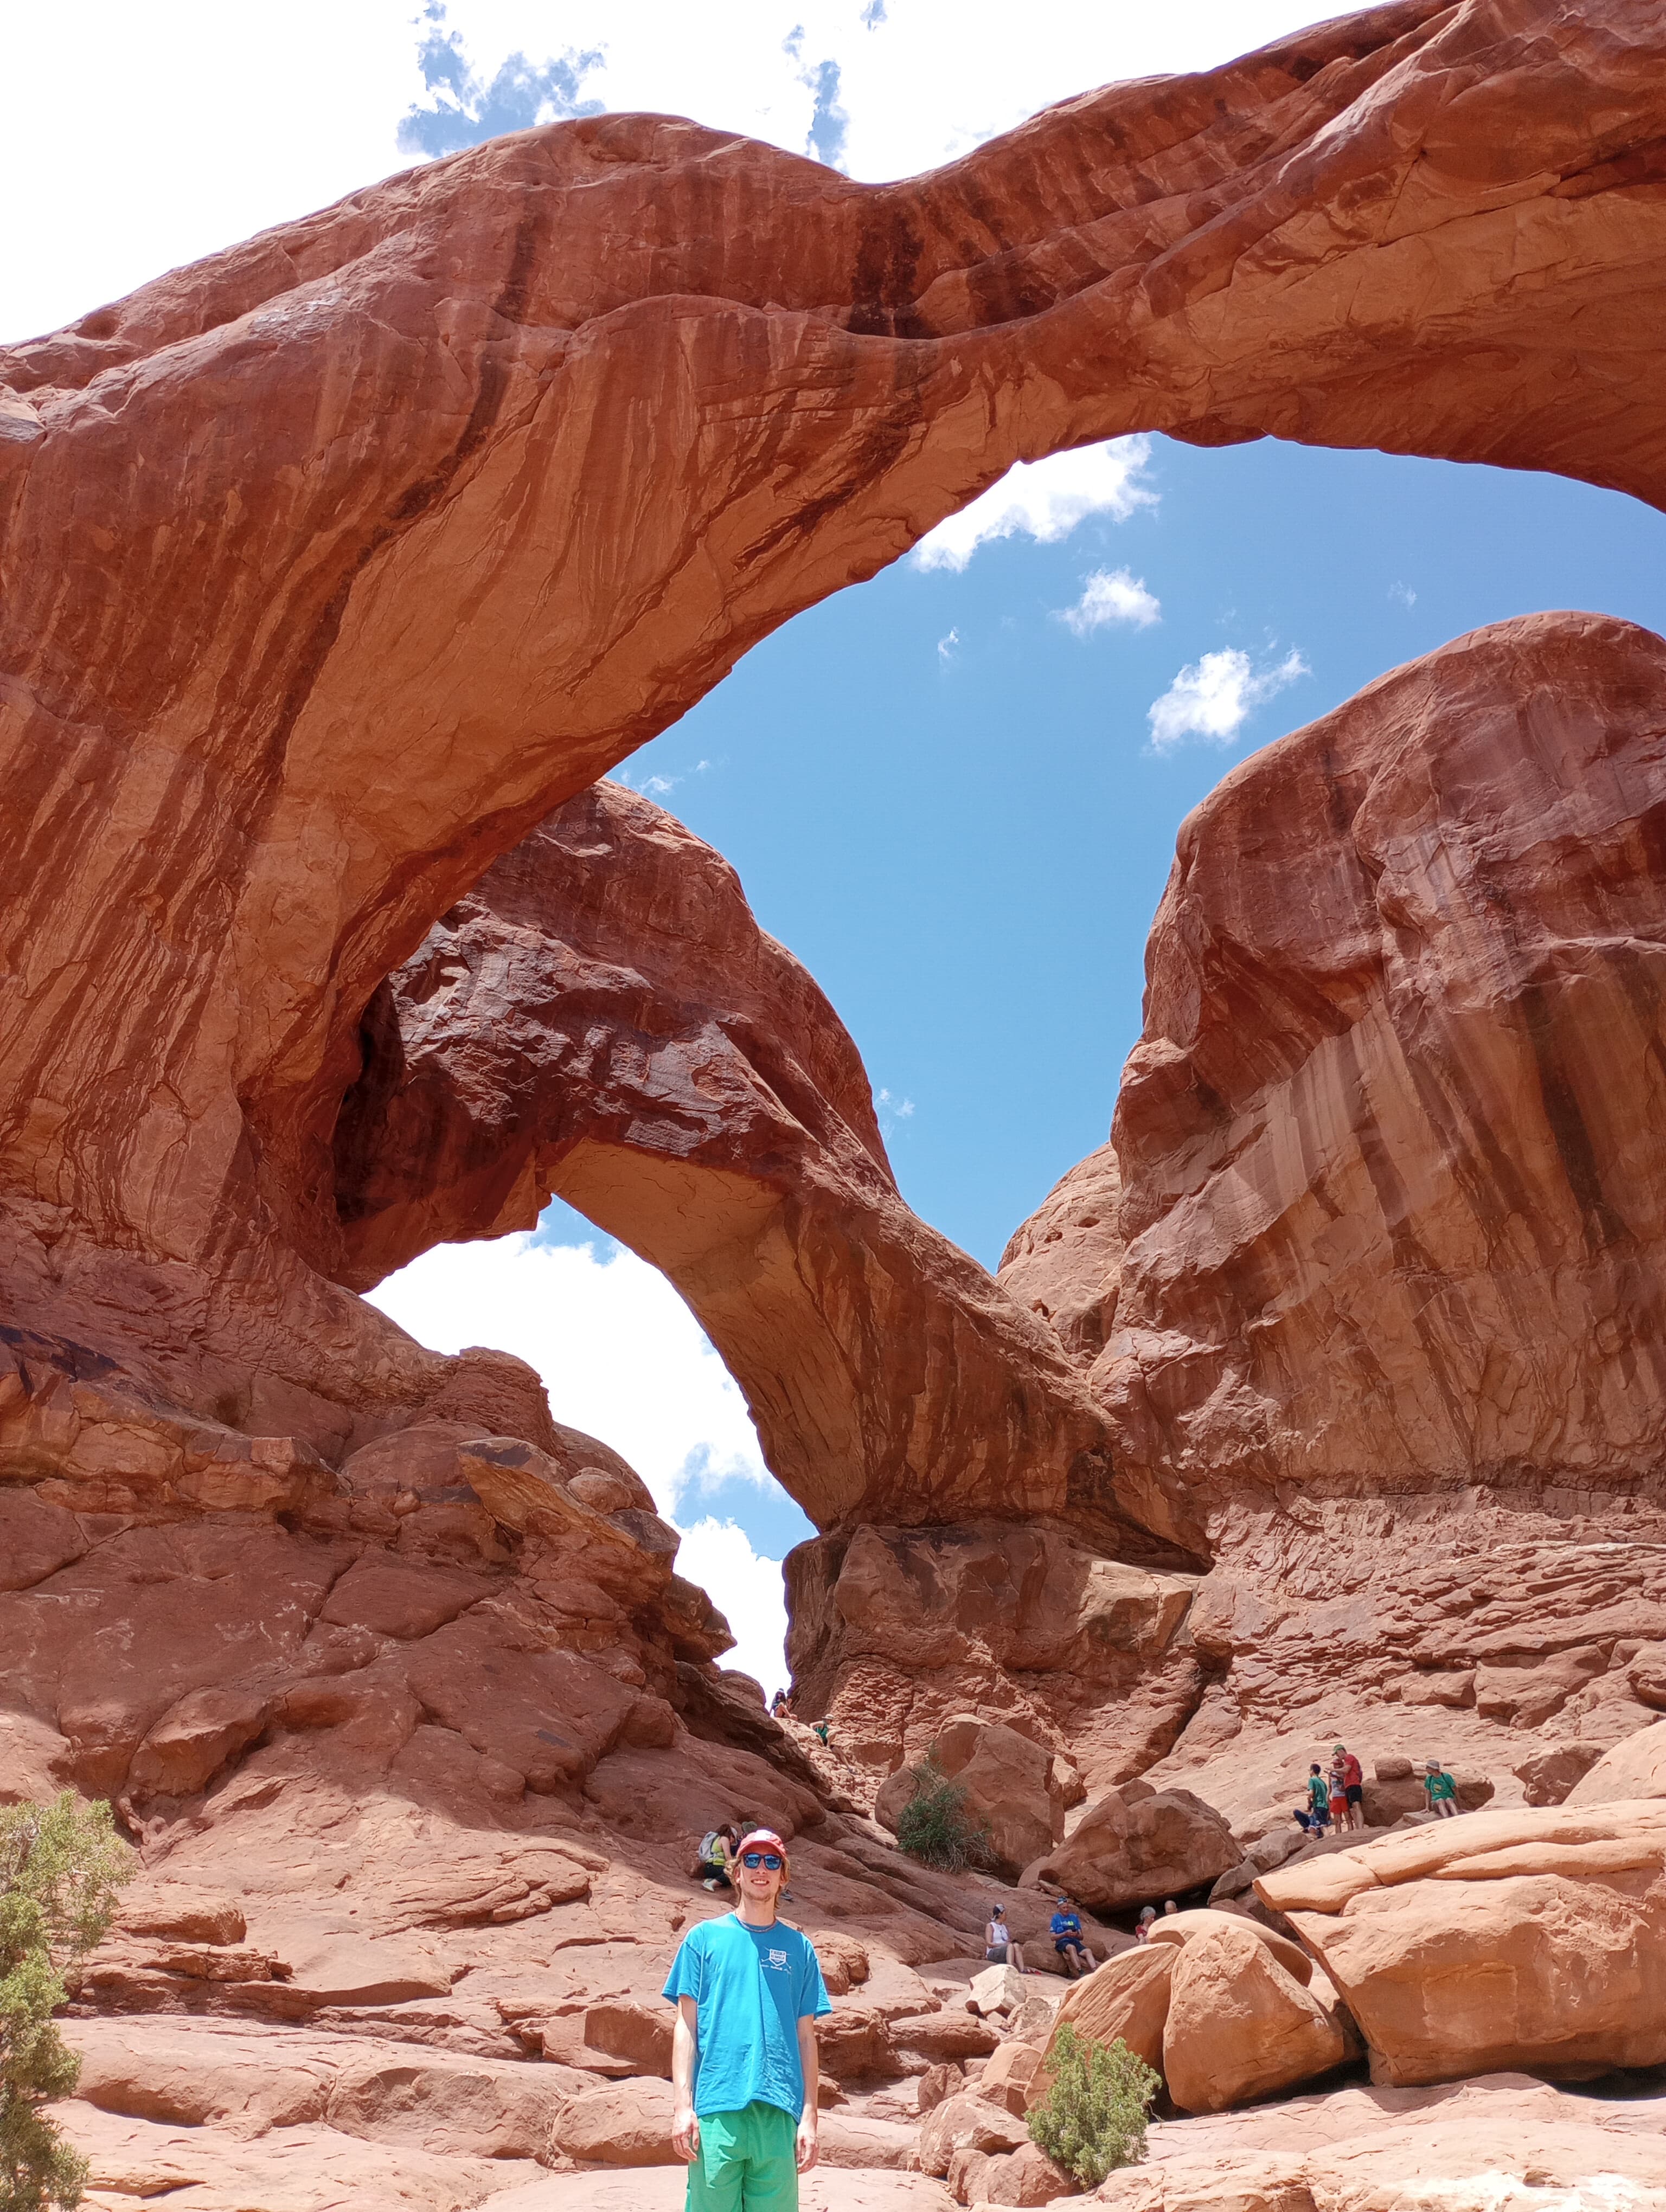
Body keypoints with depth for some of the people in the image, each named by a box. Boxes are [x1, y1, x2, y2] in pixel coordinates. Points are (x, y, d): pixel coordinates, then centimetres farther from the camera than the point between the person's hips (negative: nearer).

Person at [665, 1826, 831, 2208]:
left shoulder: (799, 1947, 11)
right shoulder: (706, 1937, 6)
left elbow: (806, 2037, 11)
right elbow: (686, 2025, 3)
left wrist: (809, 2117, 4)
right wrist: (682, 2105, -6)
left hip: (779, 2115, 2)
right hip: (715, 2113, -2)